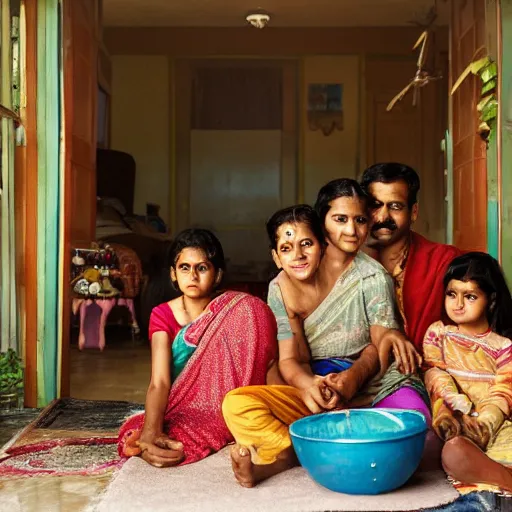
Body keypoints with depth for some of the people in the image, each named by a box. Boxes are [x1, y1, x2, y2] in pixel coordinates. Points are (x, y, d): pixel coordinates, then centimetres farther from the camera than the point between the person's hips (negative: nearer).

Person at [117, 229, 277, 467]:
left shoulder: (236, 309, -2)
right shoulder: (163, 315, -1)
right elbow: (159, 383, -15)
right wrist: (151, 432, -34)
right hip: (180, 413, 0)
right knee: (135, 435, -36)